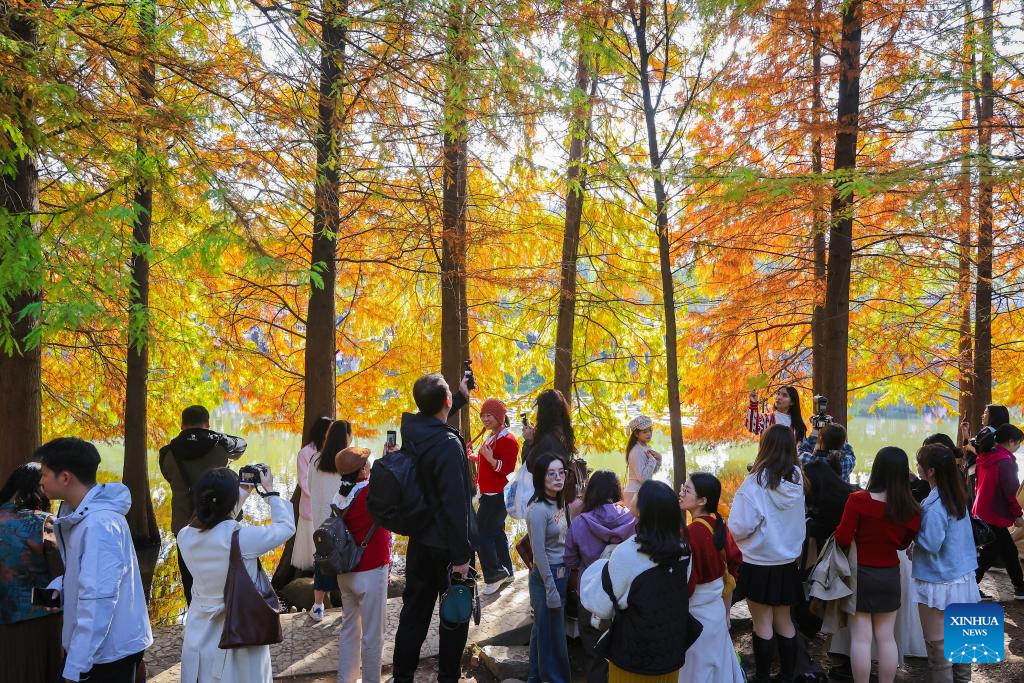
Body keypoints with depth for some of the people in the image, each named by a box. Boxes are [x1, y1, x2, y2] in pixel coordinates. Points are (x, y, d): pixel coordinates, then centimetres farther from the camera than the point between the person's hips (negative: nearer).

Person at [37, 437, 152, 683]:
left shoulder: (99, 524, -25)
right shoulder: (79, 514, 7)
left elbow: (98, 600, -27)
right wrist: (58, 587, -1)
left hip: (110, 651, -9)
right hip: (96, 646, 9)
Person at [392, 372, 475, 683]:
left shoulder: (411, 428, -4)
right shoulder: (449, 445, -26)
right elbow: (456, 505, -26)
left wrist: (461, 399, 32)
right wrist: (461, 555, -21)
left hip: (420, 539, 7)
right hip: (447, 544, -7)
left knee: (414, 611, 18)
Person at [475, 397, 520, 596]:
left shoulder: (508, 440, -16)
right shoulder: (490, 437, 14)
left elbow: (508, 469, -21)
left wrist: (490, 459, -34)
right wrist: (477, 458, 16)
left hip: (498, 496, -10)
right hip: (489, 494, 10)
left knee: (481, 532, -11)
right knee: (496, 532, 16)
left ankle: (493, 575, -6)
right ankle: (506, 571, 25)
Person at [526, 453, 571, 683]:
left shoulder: (558, 504, 6)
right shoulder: (538, 509, -20)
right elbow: (539, 554, -20)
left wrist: (565, 575, 11)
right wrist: (551, 589, -19)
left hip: (561, 574, 9)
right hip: (547, 576, -9)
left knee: (543, 629, 19)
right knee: (552, 634, 3)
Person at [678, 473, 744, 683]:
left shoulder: (691, 532, -27)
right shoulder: (718, 523, -3)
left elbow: (687, 580, -24)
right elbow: (735, 558, 9)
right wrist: (726, 581, 21)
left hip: (697, 610, -7)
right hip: (717, 606, 8)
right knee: (718, 661, 22)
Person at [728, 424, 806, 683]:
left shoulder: (756, 482, -20)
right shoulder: (797, 480, -5)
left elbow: (740, 527, -20)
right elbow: (800, 523, 7)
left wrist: (733, 535, -1)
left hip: (759, 563, -5)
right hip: (788, 562, 5)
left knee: (763, 623, 7)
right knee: (784, 620, 17)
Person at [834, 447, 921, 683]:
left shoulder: (857, 500, -21)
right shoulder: (912, 510, -10)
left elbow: (842, 540, -15)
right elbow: (903, 543, 7)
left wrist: (840, 531, 5)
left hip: (861, 574, -3)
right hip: (890, 576, 3)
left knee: (861, 638, 5)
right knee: (887, 638, 14)